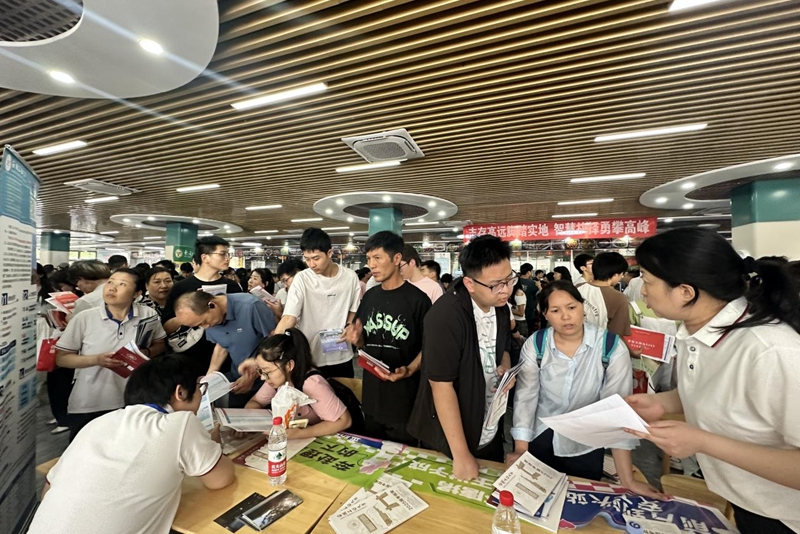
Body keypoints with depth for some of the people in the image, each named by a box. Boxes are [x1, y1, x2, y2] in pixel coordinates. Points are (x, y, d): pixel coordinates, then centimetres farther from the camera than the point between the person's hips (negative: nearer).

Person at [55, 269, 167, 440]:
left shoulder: (148, 315, -7)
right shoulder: (84, 318, -9)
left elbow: (161, 344, 7)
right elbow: (61, 358, -3)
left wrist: (147, 352, -15)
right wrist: (97, 359, -20)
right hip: (87, 405, 0)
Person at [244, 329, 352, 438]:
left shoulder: (311, 384, -30)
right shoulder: (278, 377, -11)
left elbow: (344, 420, -28)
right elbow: (255, 401, 4)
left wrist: (299, 433, -35)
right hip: (293, 440, 6)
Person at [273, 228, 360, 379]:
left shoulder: (350, 277, -4)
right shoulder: (302, 279, -12)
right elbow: (288, 319, -18)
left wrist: (348, 329, -10)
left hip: (342, 357, 2)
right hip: (309, 359, -2)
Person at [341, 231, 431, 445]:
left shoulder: (417, 299, -14)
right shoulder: (369, 297, 4)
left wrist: (410, 369, -26)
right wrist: (356, 339, -9)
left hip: (404, 400, -5)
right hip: (372, 396, 6)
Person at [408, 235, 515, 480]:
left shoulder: (500, 307, -5)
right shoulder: (445, 316, -29)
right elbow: (441, 386, -25)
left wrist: (506, 368, -10)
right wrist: (461, 455, -20)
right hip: (448, 440, -6)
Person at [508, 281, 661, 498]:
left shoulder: (612, 347, -18)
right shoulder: (534, 345, -14)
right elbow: (525, 397, -12)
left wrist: (627, 480, -20)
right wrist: (521, 449, -19)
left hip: (585, 447, 0)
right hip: (539, 441, 1)